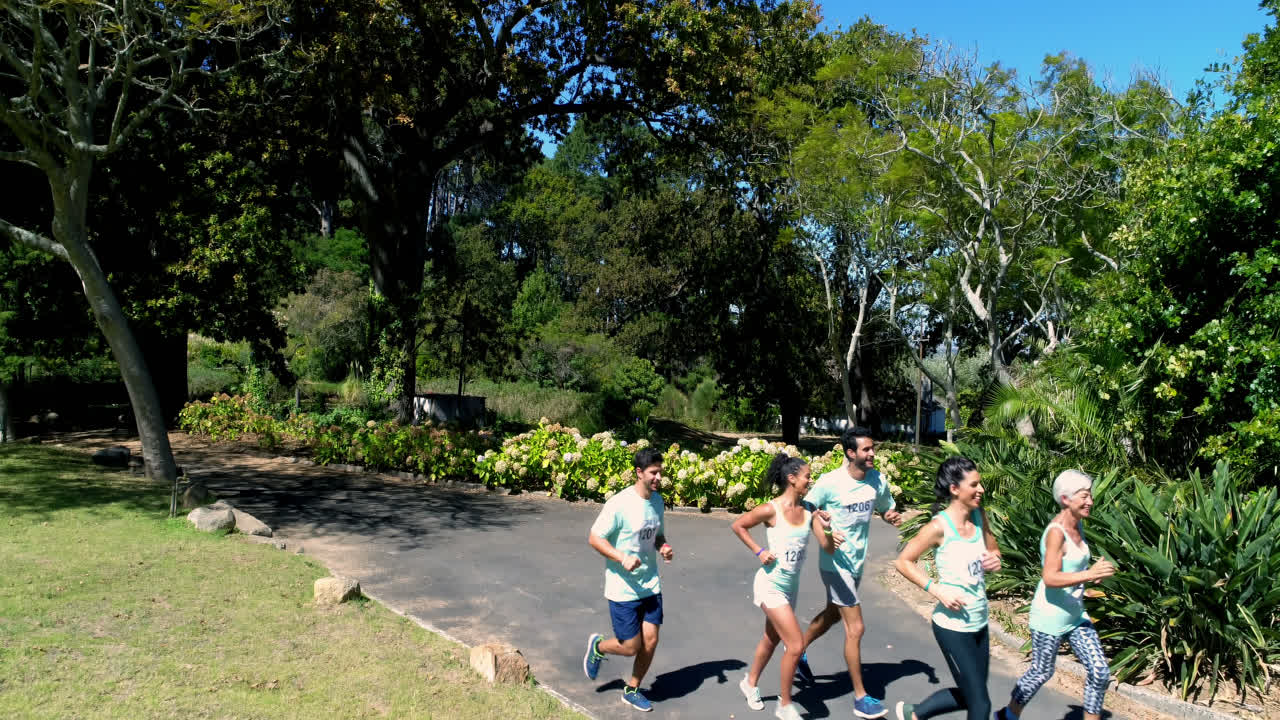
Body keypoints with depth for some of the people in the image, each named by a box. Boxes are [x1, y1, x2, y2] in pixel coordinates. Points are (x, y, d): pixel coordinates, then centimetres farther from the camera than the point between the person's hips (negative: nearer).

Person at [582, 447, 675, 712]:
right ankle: (598, 646, 33)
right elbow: (594, 538, -16)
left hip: (650, 585, 6)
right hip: (623, 588, -6)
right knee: (631, 647, 0)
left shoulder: (657, 500, 4)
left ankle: (631, 690, 28)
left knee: (650, 641, 5)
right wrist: (622, 559, -26)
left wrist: (664, 548, -4)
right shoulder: (620, 504, -20)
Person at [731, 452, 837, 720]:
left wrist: (833, 537, -25)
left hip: (791, 585, 7)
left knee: (772, 638, 23)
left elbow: (827, 546, -4)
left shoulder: (808, 510, -4)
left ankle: (751, 682, 47)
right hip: (770, 585, -7)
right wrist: (758, 551, -14)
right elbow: (737, 526, -8)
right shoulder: (771, 509, -20)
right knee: (796, 645, -9)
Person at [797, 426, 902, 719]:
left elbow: (886, 509, 12)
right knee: (855, 627, -5)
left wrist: (892, 517, -11)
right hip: (835, 562, -7)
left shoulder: (878, 481, -4)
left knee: (832, 615, 25)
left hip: (857, 561, 7)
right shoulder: (830, 483, -21)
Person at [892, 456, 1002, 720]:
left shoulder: (979, 516, 0)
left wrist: (995, 561, -6)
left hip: (979, 623, 7)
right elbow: (903, 561, -13)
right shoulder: (939, 526, -18)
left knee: (969, 696, 19)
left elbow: (993, 551, 17)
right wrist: (937, 589, -21)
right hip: (952, 626, -7)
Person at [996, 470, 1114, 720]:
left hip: (1075, 615, 8)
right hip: (1050, 618, -8)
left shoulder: (1077, 525, 4)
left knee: (1100, 672, 5)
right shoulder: (1056, 532, -22)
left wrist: (1092, 573, 3)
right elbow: (1050, 578, -31)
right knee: (1041, 673, 10)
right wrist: (1089, 574, -36)